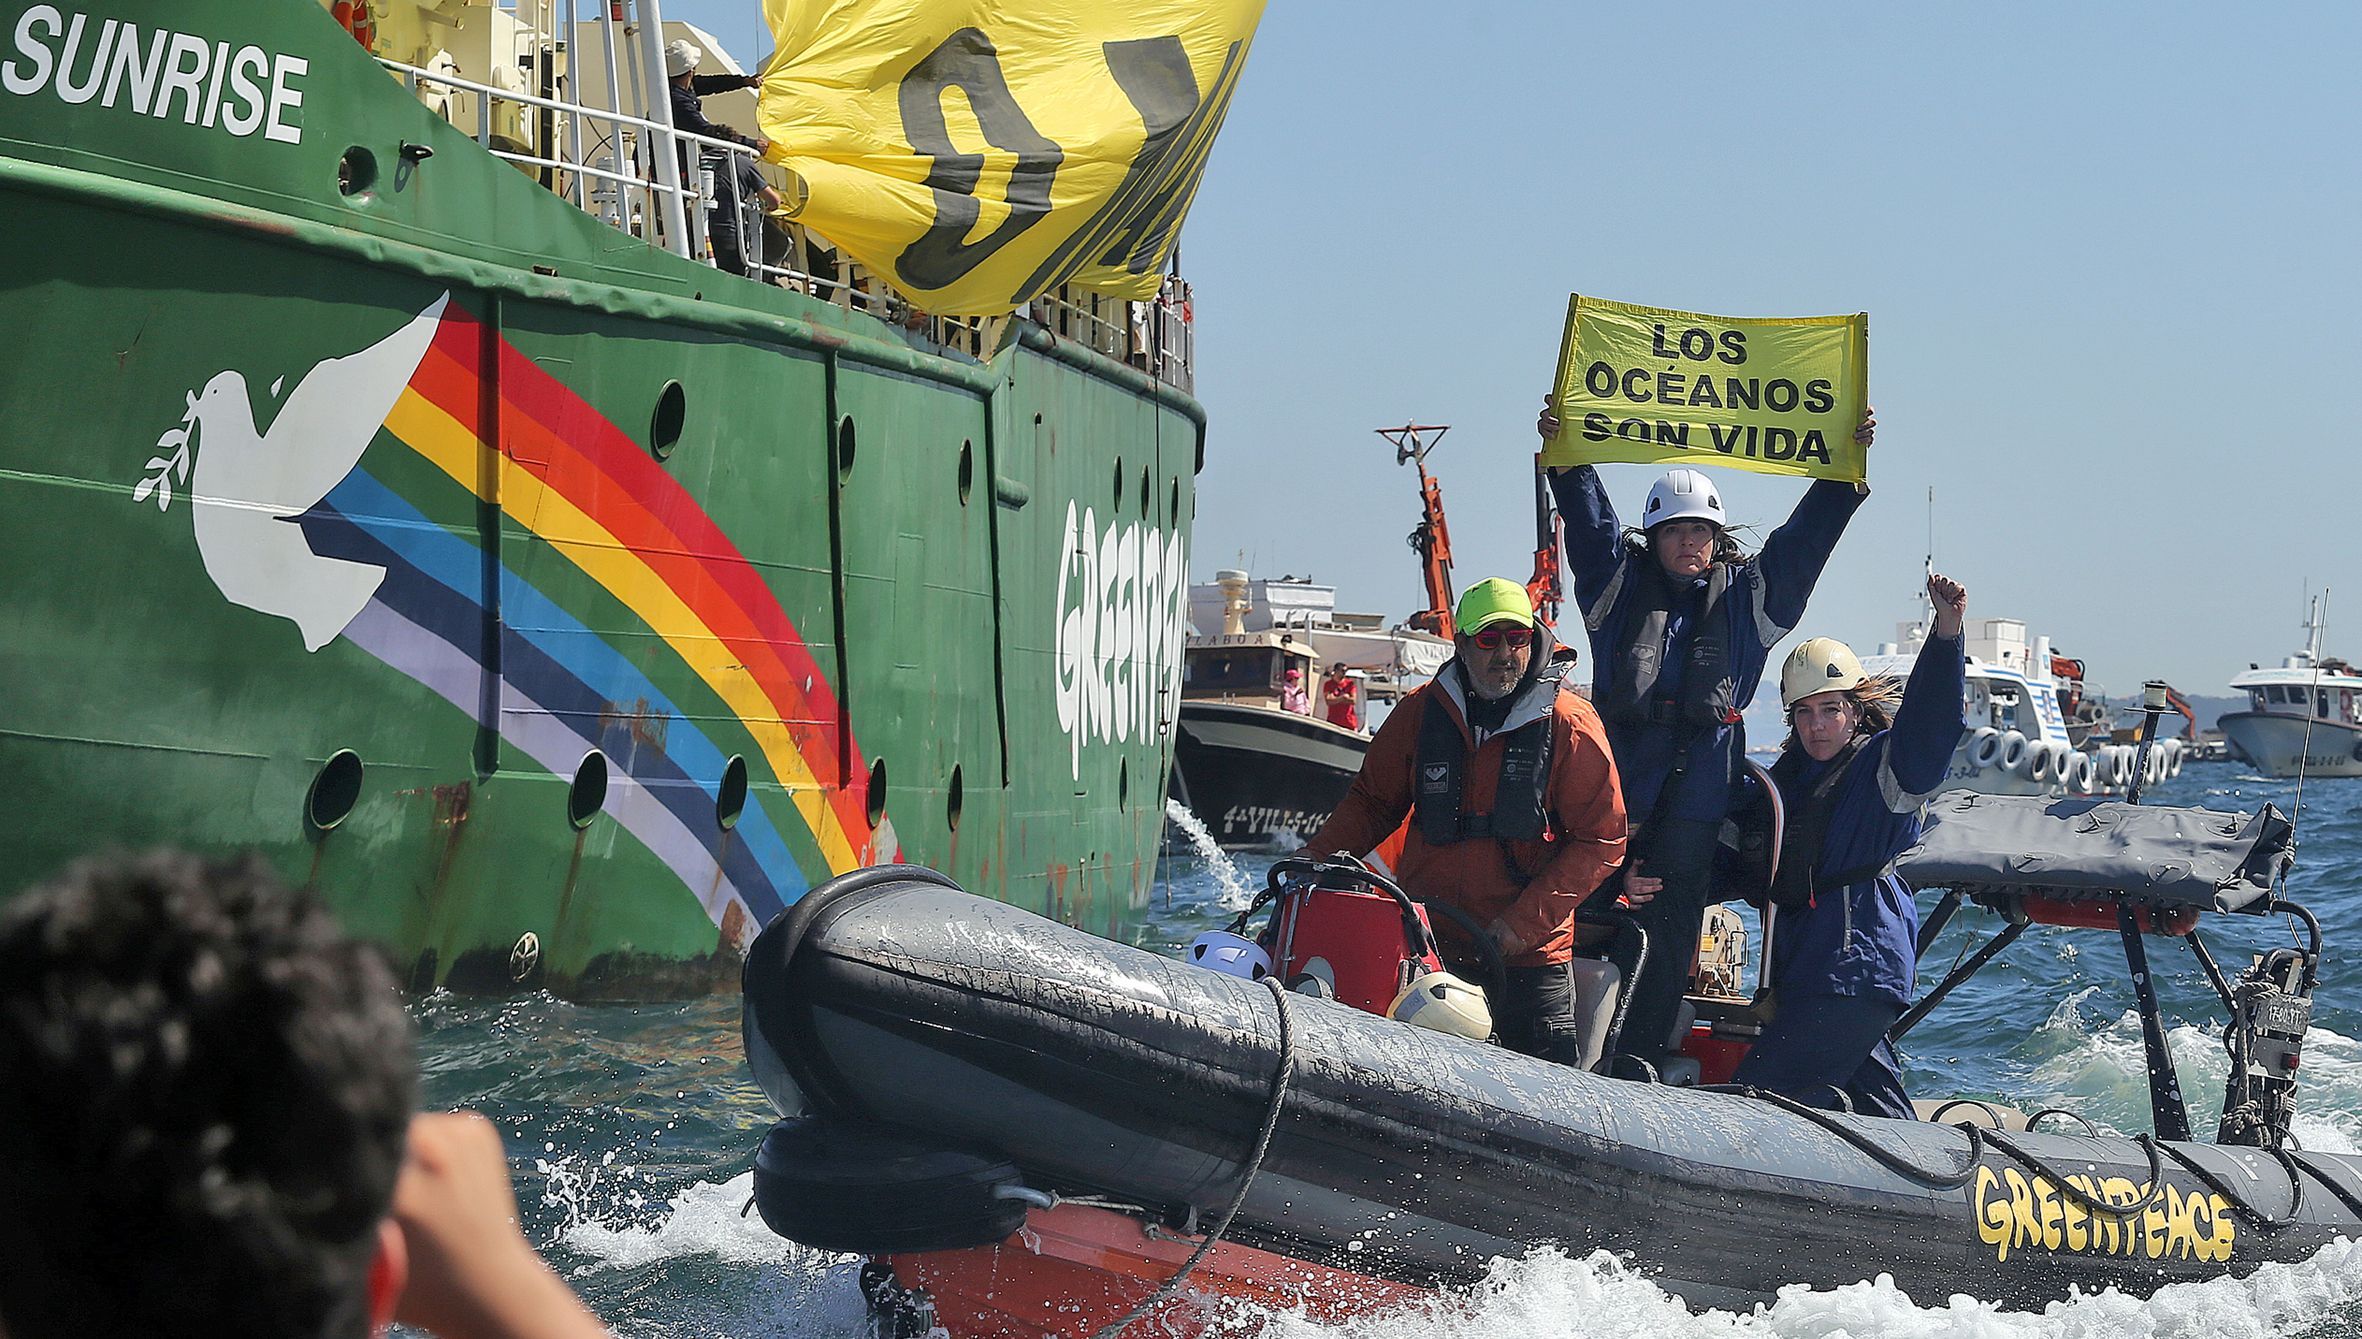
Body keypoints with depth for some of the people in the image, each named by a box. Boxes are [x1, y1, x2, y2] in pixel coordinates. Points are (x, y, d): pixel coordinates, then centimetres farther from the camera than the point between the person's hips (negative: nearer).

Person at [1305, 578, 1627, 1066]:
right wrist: (1312, 860, -2)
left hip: (1531, 955, -3)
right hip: (1427, 945, 3)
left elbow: (1601, 842, -6)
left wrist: (1524, 923, -12)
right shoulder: (1419, 712, 4)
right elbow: (1372, 803, 15)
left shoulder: (1570, 723, -5)